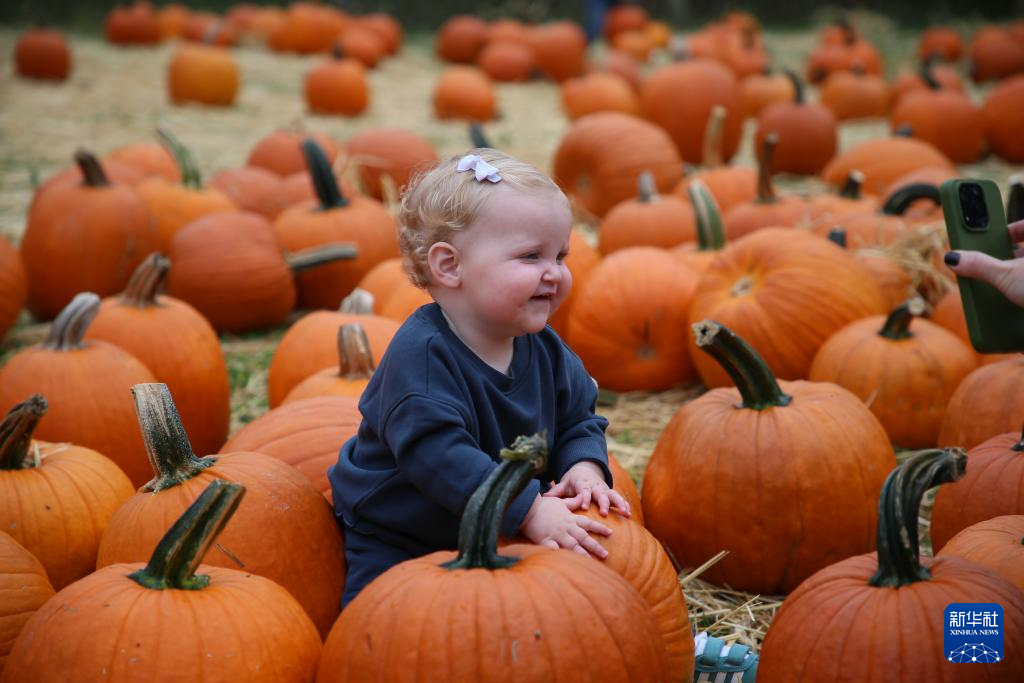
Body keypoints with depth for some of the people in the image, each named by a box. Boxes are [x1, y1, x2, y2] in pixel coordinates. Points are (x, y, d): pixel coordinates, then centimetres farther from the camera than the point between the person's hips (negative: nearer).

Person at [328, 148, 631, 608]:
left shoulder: (544, 350, -4)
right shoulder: (421, 354, -28)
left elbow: (578, 418, 9)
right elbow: (437, 453, -37)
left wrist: (583, 466, -14)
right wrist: (530, 510, -41)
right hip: (397, 546, -6)